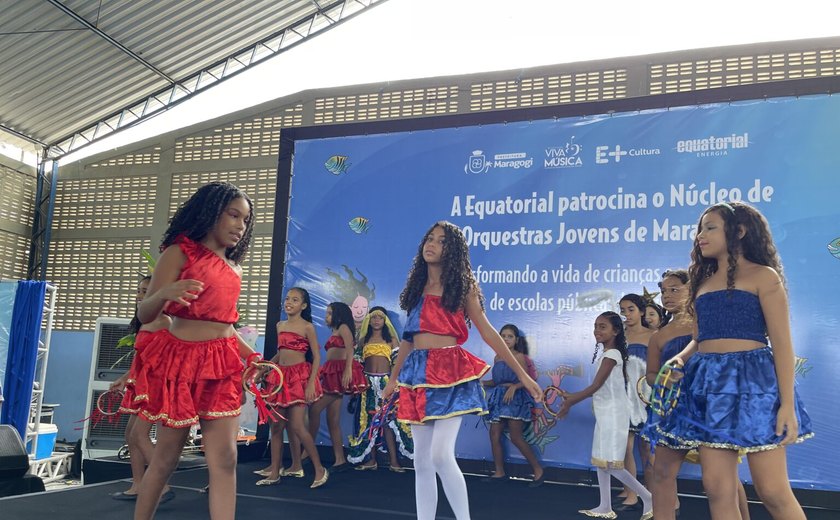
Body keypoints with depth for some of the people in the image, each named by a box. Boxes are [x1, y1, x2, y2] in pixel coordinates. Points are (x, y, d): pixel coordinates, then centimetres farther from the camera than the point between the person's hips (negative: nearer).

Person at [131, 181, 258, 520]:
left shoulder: (234, 269, 14)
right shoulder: (180, 252, -4)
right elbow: (144, 315, -8)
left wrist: (253, 357, 11)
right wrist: (164, 293, -29)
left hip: (222, 365, 5)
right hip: (180, 360, -5)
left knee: (225, 459, -2)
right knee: (166, 458, 4)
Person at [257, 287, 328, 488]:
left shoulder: (307, 327, -5)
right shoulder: (280, 325, 12)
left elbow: (316, 356, -7)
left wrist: (311, 383, -16)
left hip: (299, 376, -6)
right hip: (281, 376, 7)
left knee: (297, 426, -13)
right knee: (276, 425, 7)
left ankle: (319, 469, -3)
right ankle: (275, 470, 16)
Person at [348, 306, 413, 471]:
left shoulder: (391, 339, 6)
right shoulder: (363, 340, 11)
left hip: (386, 382, -2)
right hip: (368, 382, 2)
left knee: (388, 420, -7)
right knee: (369, 420, 3)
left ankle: (394, 461, -4)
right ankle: (371, 460, 11)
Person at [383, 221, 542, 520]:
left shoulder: (462, 286, 2)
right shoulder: (417, 287, 15)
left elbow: (487, 332, 0)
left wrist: (522, 374, -4)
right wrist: (393, 378, 23)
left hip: (450, 372, -5)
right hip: (418, 373, 5)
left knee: (441, 456, -17)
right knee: (422, 462, 5)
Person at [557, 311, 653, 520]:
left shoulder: (612, 354, -16)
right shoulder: (608, 354, 12)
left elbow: (595, 387, -18)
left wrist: (569, 403, -11)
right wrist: (571, 396, 15)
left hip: (613, 414, -10)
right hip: (605, 414, 10)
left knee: (611, 464, -7)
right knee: (600, 460, 11)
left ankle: (648, 497, 5)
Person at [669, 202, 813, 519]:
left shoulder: (762, 276, 1)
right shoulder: (704, 281, 18)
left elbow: (782, 343, -5)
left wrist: (787, 404, -12)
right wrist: (681, 358, 0)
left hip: (752, 380, -6)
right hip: (710, 385, 6)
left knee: (773, 492, -4)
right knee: (717, 489, 2)